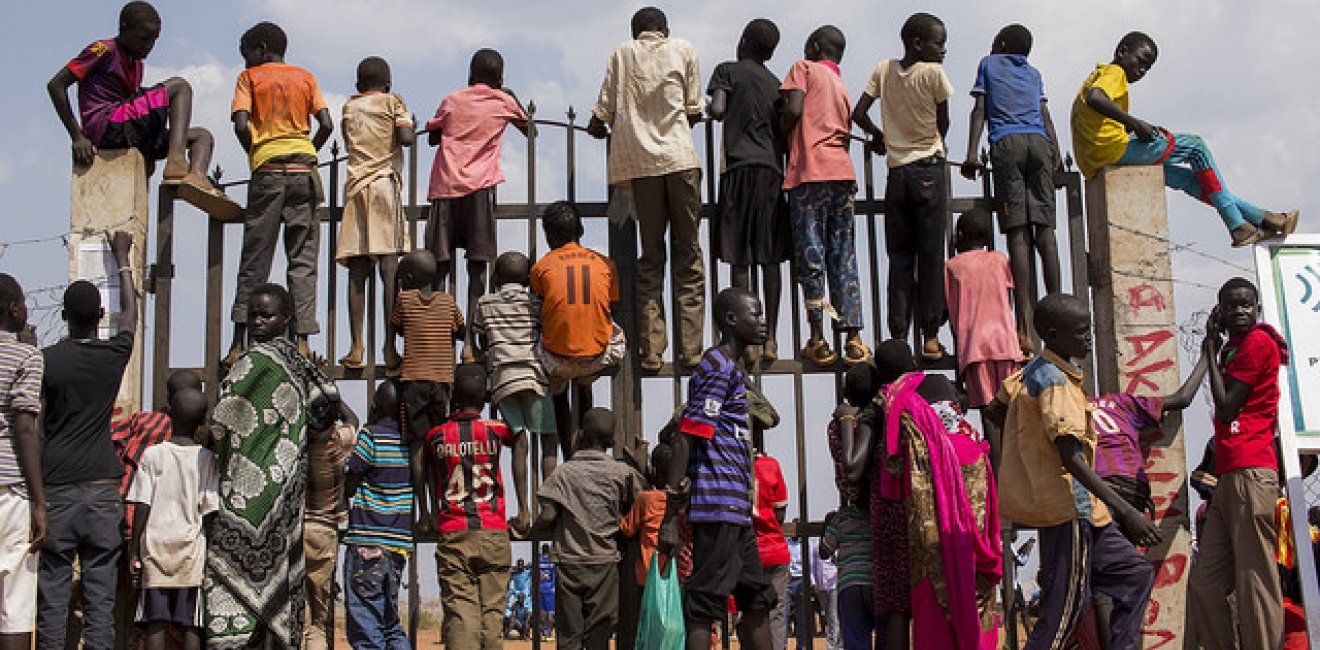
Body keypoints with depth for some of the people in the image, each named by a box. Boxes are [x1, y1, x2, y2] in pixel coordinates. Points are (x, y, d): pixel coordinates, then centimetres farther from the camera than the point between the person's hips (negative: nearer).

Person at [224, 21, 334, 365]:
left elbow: (241, 125, -5)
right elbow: (326, 124, 4)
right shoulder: (305, 77, 15)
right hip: (304, 169, 2)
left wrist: (255, 156, 10)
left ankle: (238, 343, -1)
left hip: (268, 172, -2)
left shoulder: (249, 78, 8)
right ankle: (302, 340, -8)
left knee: (254, 260, 1)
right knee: (303, 260, 1)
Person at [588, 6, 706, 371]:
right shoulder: (683, 49, 11)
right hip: (680, 156, -1)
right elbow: (694, 111, 10)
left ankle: (651, 351, -4)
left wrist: (597, 128, 29)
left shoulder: (622, 54, 12)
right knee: (688, 253, 2)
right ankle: (690, 350, -6)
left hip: (640, 163, 1)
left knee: (650, 258, 5)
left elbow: (603, 113, 7)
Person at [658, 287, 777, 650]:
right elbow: (684, 439, -17)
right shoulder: (719, 367, -9)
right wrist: (670, 518, -21)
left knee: (757, 598, 14)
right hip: (718, 508, -10)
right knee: (706, 603, -8)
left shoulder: (728, 368, 21)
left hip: (736, 511, 10)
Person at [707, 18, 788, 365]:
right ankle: (770, 339, 2)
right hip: (773, 171, 4)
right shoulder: (777, 84, 17)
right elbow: (785, 132, 15)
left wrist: (709, 109, 11)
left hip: (739, 168, -4)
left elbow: (718, 110, -9)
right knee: (770, 259, 4)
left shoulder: (727, 71, 4)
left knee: (739, 259, -4)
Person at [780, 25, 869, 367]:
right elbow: (845, 136, 19)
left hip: (809, 172, -6)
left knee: (811, 255, -5)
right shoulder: (842, 86, 25)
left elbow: (793, 110, -8)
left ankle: (818, 340, -7)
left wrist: (780, 136, 8)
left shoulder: (804, 68, 7)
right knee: (843, 255, 5)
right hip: (842, 172, 6)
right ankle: (854, 339, 1)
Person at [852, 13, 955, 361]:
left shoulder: (884, 69, 5)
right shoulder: (933, 72, -6)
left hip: (896, 172, 3)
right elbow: (943, 123, 1)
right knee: (930, 256, 0)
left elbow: (858, 113, 3)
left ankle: (898, 336, 1)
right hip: (928, 171, -3)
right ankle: (930, 337, 0)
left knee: (899, 257, 6)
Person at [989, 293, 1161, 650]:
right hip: (1068, 505, -10)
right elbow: (1071, 458, -25)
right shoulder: (1056, 382, -18)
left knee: (1134, 573, 13)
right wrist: (1126, 512, -28)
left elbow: (994, 411, 22)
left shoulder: (1030, 372, 9)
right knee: (1064, 611, -5)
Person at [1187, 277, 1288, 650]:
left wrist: (1211, 351, 0)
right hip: (1228, 479, 10)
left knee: (1254, 585, -10)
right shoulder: (1232, 347, 25)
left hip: (1250, 475, -10)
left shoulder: (1258, 342, -3)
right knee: (1204, 584, 6)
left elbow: (1226, 407, -8)